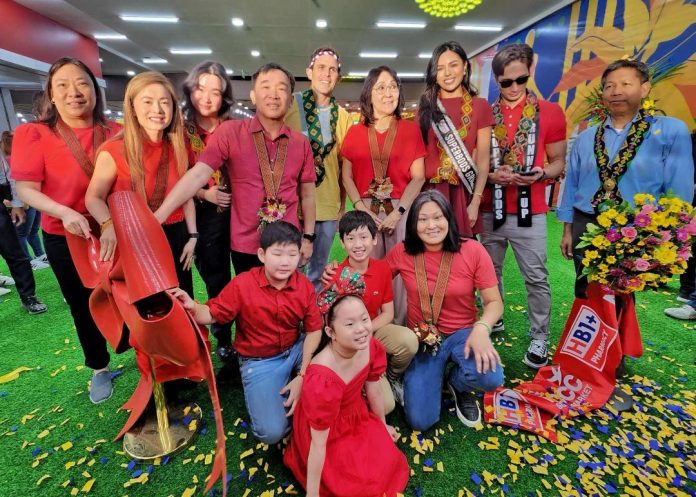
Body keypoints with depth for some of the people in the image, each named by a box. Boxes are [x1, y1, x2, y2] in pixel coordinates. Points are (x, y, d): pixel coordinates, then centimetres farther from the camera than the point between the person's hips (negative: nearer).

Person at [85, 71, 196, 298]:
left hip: (175, 238, 4)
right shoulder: (114, 151, -12)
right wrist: (109, 225, -28)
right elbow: (94, 197, -8)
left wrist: (192, 236, 3)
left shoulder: (178, 148, 2)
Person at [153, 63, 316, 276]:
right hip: (245, 246, -1)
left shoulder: (301, 143, 2)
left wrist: (308, 237, 5)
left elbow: (307, 195, 7)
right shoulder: (230, 132, -6)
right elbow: (198, 174, -13)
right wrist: (158, 216, -19)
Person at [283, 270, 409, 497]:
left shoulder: (371, 347, -20)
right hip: (328, 432, -6)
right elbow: (319, 443, -28)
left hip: (357, 415, 6)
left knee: (388, 464, 4)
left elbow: (373, 388, 0)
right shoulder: (322, 379, -39)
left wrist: (383, 425, 15)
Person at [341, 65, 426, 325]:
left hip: (401, 210, 0)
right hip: (366, 211, 1)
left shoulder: (411, 129, 6)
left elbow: (418, 177, 1)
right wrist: (361, 209, -6)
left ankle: (400, 327, 16)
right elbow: (347, 176, 7)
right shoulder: (355, 132, 10)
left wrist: (398, 212, -10)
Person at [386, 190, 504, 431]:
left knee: (490, 377, -32)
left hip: (462, 333, 0)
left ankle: (458, 384, 8)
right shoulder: (402, 253, -9)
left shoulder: (473, 251, -13)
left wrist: (481, 329, -29)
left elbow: (494, 301, -9)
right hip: (422, 339, 0)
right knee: (420, 421, -10)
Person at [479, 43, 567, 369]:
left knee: (536, 277, 1)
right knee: (490, 272, 14)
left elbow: (559, 162, 6)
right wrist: (492, 176, -12)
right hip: (489, 211, 2)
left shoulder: (550, 113, 4)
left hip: (530, 213, -2)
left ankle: (539, 338, 14)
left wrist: (540, 174, -15)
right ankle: (494, 321, 32)